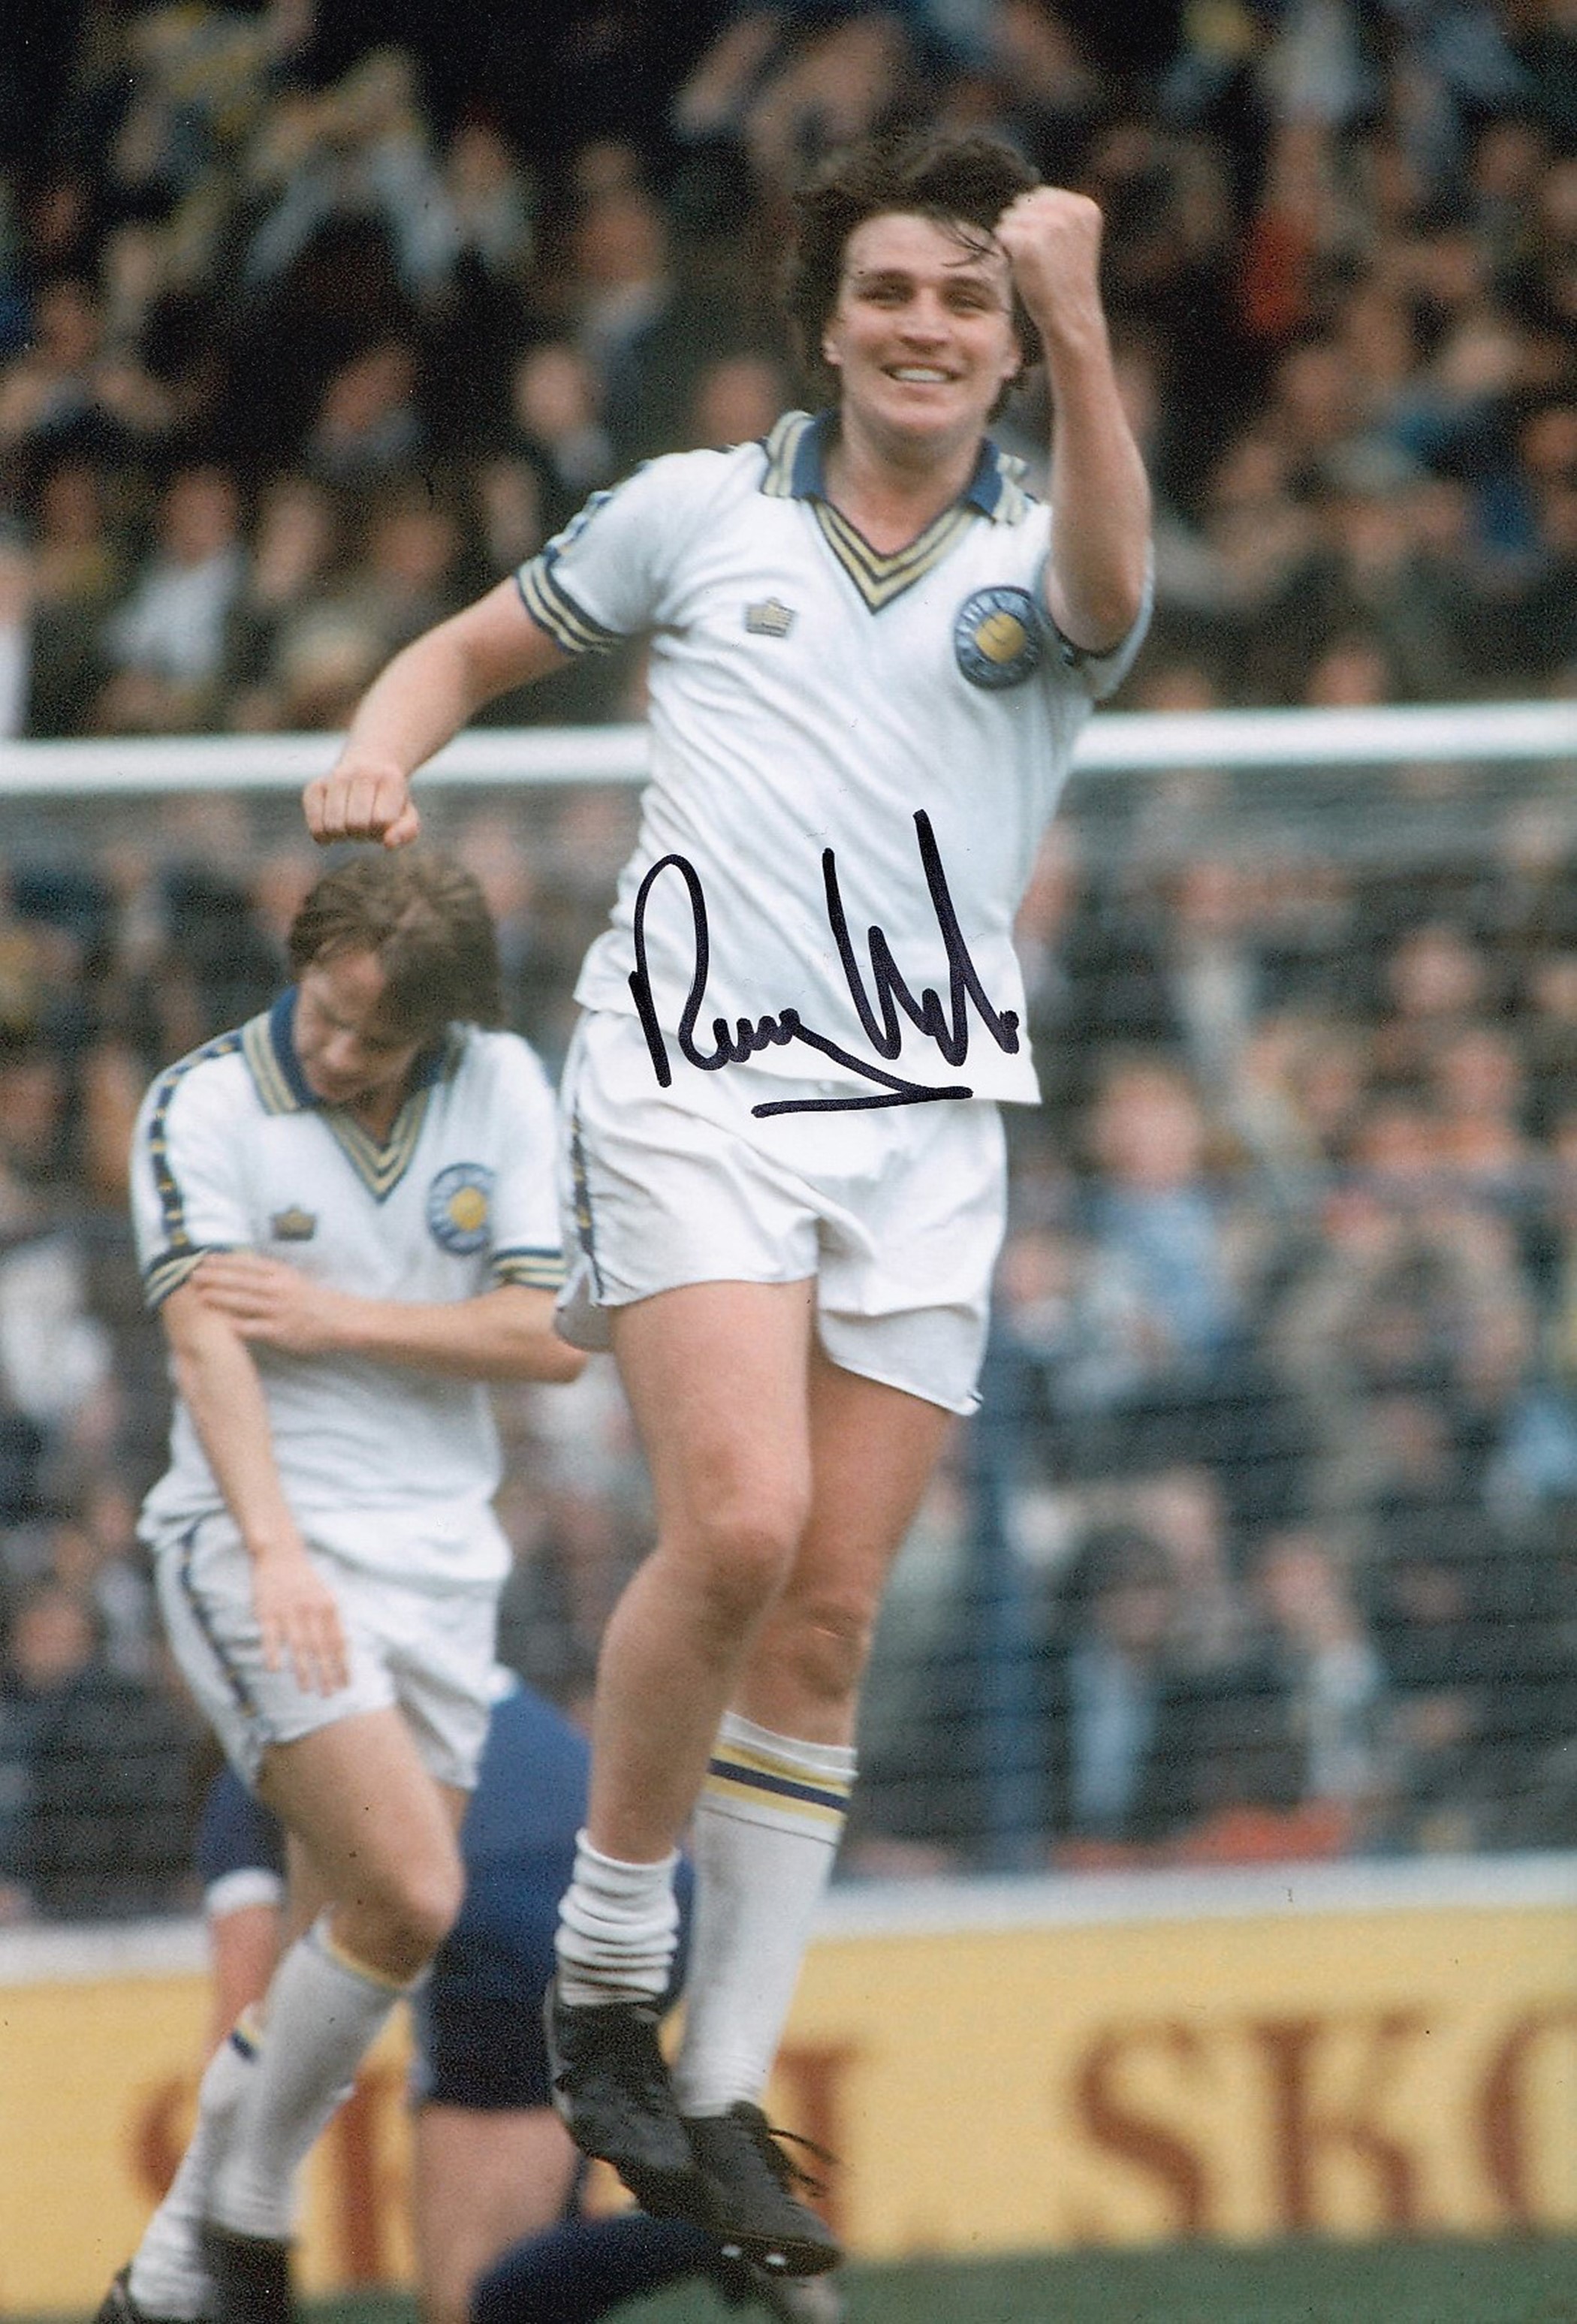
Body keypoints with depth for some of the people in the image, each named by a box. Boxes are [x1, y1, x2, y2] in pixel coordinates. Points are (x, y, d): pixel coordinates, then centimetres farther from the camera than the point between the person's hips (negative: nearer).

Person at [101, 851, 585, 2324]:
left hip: (442, 1553, 5)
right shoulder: (203, 1107, -6)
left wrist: (337, 1318, -11)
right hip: (258, 1545, -5)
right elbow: (207, 1339, -17)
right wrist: (275, 1547, -30)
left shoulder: (504, 1090, 4)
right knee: (407, 1893, -20)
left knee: (358, 1934, 3)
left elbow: (552, 1333, -1)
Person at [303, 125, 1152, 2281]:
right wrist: (383, 746, 0)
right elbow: (473, 646, 24)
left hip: (926, 1123, 2)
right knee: (738, 1526, -22)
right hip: (697, 1076, -2)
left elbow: (1106, 587, -18)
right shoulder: (702, 509, 11)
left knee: (827, 1623, 1)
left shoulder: (1043, 558, 8)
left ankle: (723, 2097, 8)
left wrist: (1080, 332, -34)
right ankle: (602, 1973, -4)